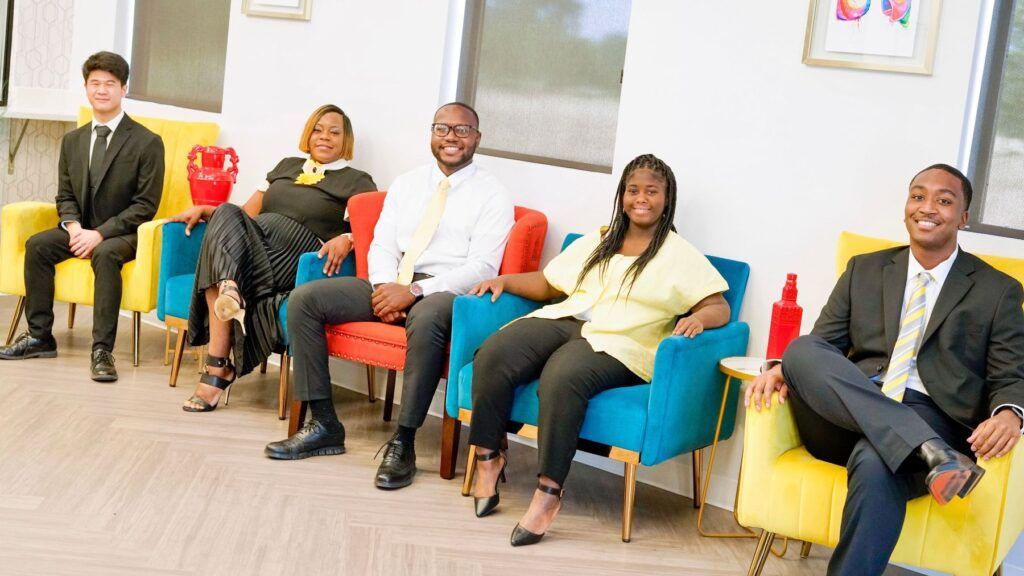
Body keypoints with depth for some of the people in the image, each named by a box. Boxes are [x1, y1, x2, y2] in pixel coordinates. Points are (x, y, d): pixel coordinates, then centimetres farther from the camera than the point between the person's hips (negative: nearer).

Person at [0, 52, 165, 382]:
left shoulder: (147, 143, -7)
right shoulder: (72, 141, 11)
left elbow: (146, 205, -11)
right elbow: (65, 196, 13)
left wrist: (100, 234, -20)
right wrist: (73, 227, -11)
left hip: (122, 234, -5)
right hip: (81, 229, 5)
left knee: (105, 253, -37)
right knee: (37, 245, -22)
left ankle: (102, 349, -35)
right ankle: (40, 337, -15)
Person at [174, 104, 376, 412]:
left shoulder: (356, 182, 14)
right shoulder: (287, 166, 30)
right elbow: (249, 211, 29)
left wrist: (346, 239, -22)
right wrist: (205, 210, 13)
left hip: (300, 260, -4)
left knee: (270, 223, -34)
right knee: (227, 214, -26)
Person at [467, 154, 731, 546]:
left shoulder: (680, 256, 9)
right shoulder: (596, 241, 24)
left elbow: (720, 308, 0)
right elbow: (548, 283, 27)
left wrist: (698, 318, -23)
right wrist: (505, 281, 12)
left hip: (616, 344, -5)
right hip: (564, 321, 5)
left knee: (562, 379, -38)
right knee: (493, 357, -24)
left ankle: (549, 492, -31)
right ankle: (488, 459, -10)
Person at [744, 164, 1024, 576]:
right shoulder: (864, 270, 19)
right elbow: (823, 343, 15)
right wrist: (784, 368, -10)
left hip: (935, 424, -3)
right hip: (848, 421, 3)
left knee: (875, 462, -38)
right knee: (803, 351, -28)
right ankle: (931, 454, -36)